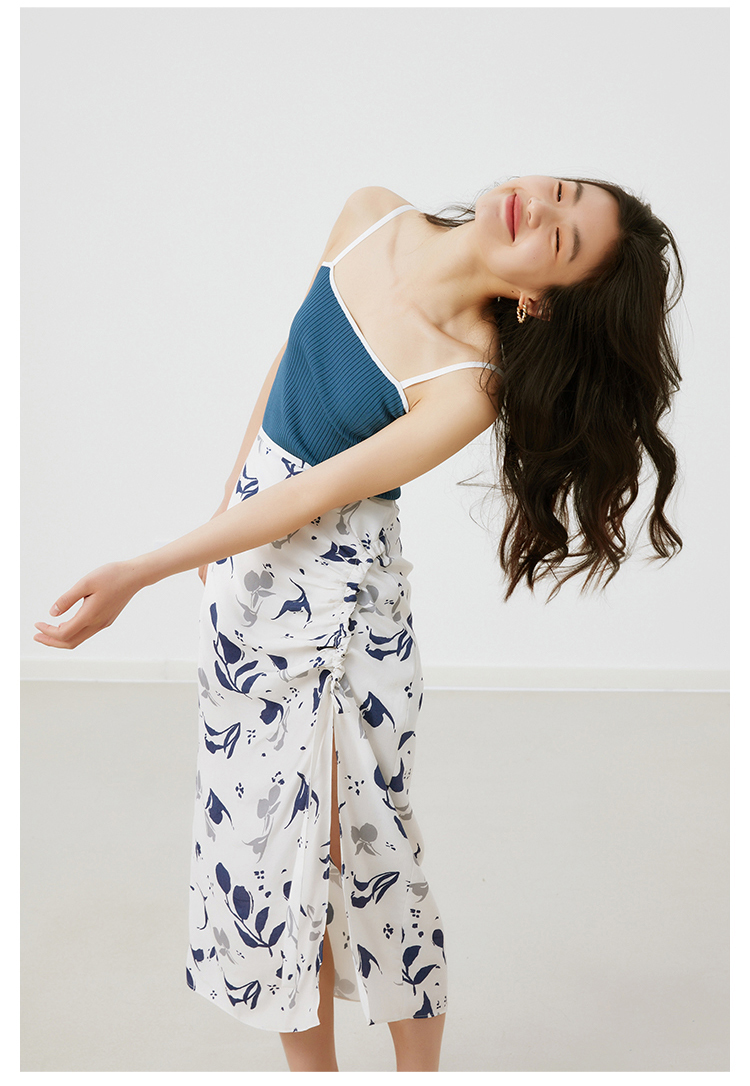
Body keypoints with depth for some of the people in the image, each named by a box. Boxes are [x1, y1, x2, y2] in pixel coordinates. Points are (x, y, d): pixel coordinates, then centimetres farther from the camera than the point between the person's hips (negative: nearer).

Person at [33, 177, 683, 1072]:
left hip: (341, 586, -5)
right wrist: (226, 503, 14)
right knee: (268, 824, 10)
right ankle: (311, 1068, 26)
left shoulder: (469, 385, -24)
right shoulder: (368, 218, -7)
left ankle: (419, 1067, 23)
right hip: (249, 544, 6)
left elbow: (316, 496, -21)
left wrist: (139, 575, -20)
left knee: (350, 836, 1)